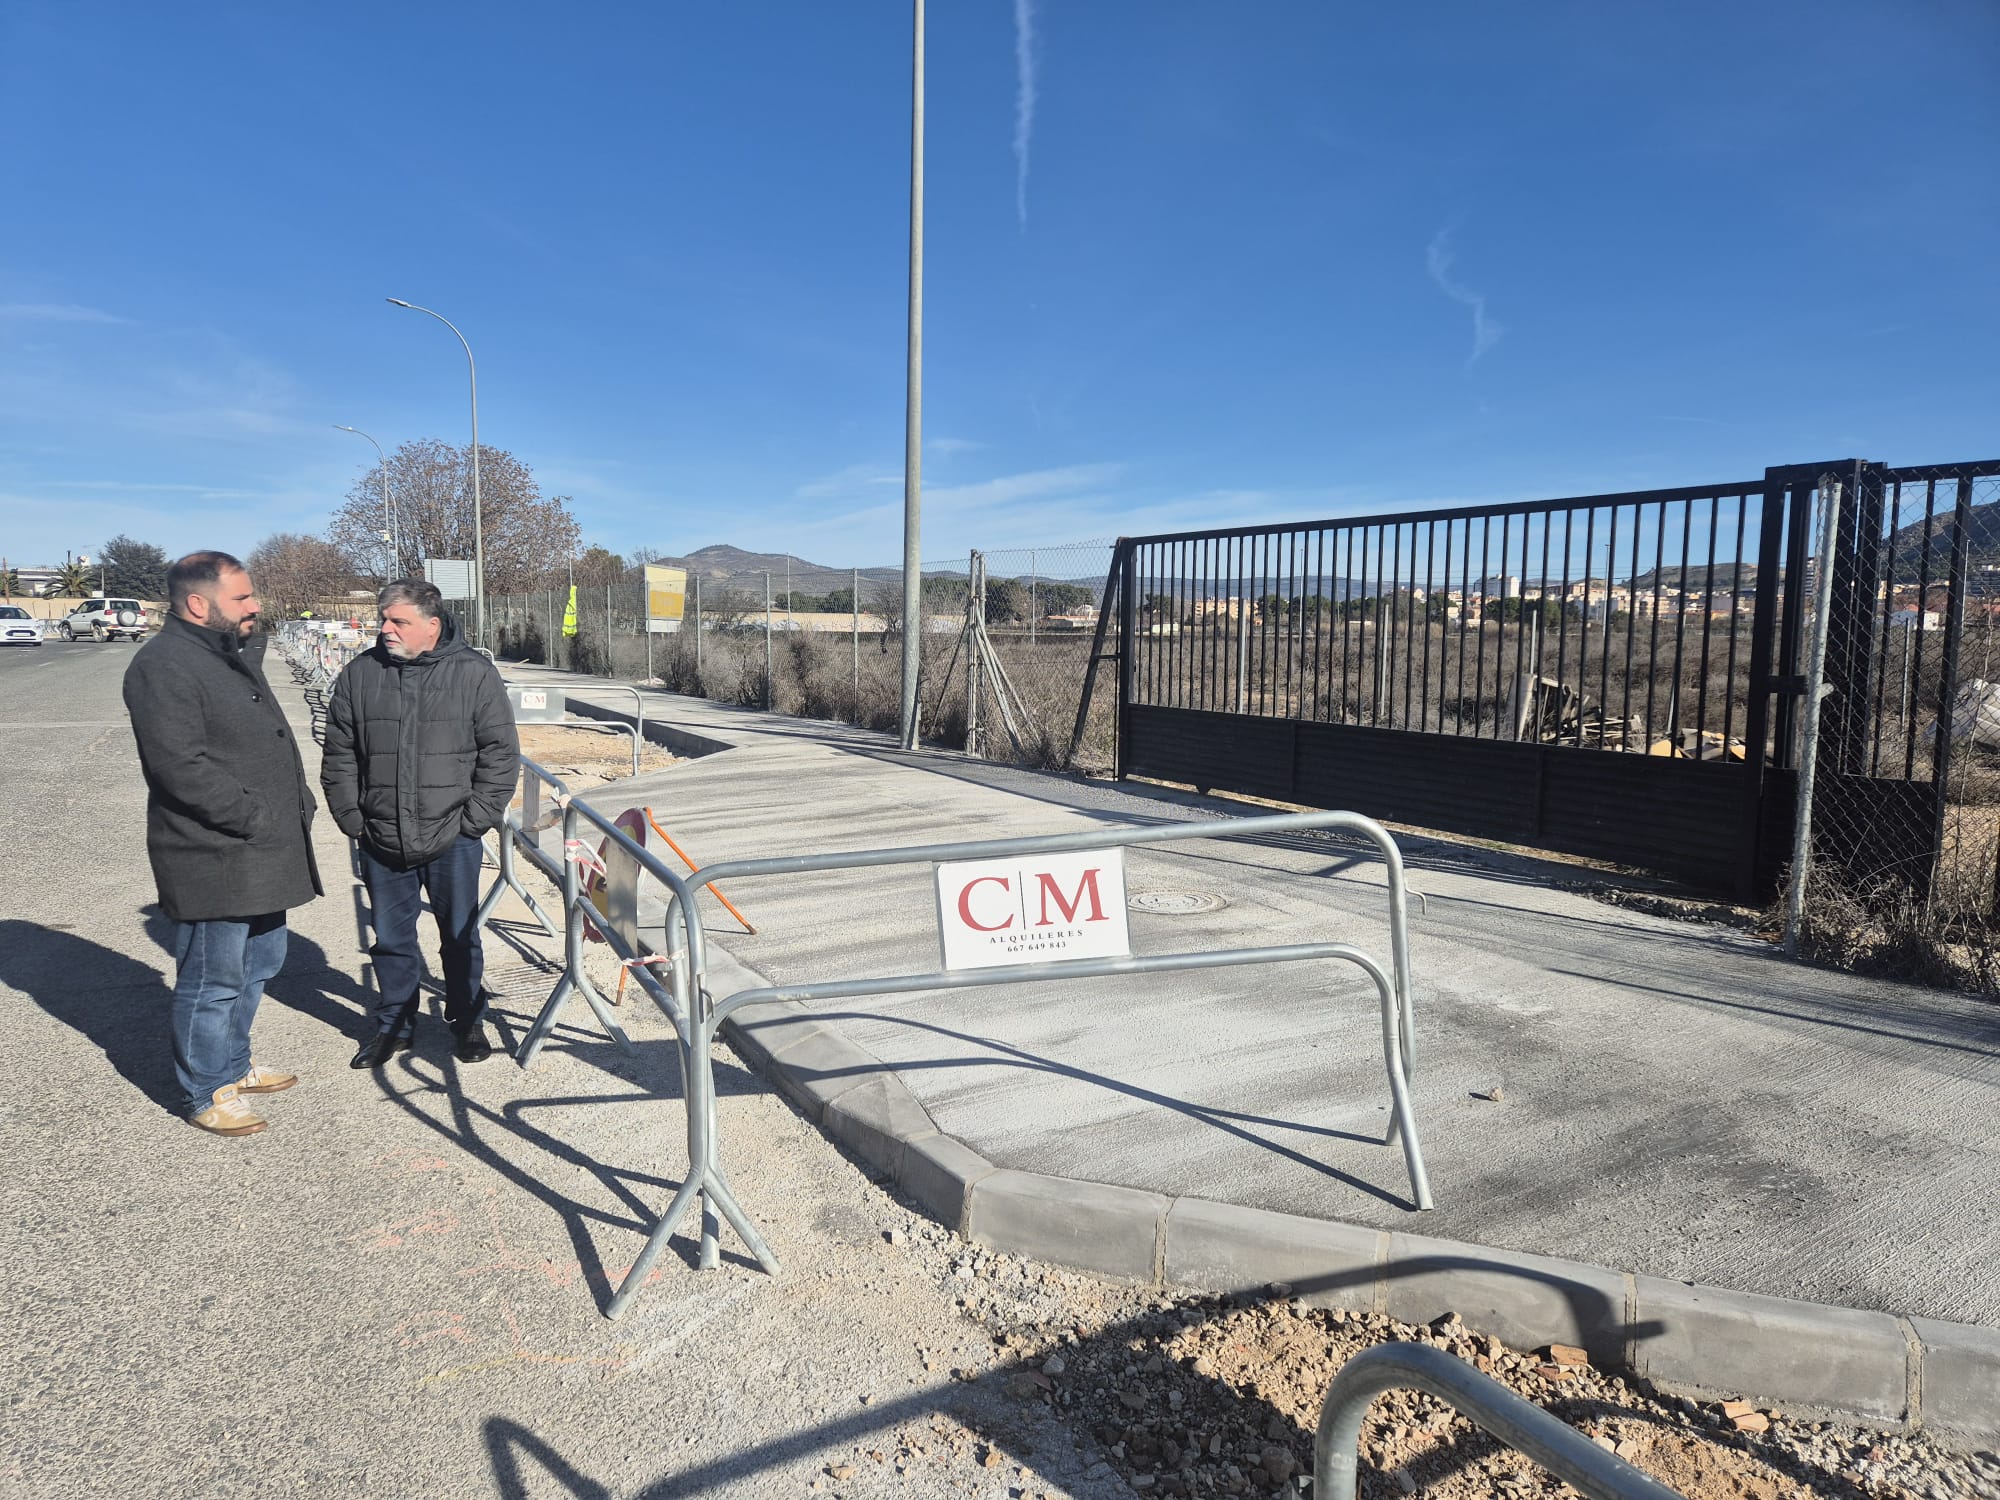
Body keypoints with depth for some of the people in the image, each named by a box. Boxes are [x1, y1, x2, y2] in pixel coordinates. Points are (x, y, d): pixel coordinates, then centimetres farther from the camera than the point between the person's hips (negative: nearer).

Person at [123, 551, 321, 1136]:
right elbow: (183, 767, -24)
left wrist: (297, 798, 7)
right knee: (213, 981, 3)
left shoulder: (234, 654, 15)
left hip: (261, 857, 10)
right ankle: (203, 1094, 19)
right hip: (213, 860, -10)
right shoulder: (164, 667, -17)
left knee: (258, 966, 21)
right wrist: (256, 818, -21)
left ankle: (233, 1066, 38)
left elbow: (269, 740, 21)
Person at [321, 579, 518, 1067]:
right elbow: (339, 755, 8)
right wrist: (351, 817, 1)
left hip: (452, 839, -2)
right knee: (391, 938, 14)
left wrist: (476, 818, -8)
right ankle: (394, 1024, 32)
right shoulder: (361, 674, 2)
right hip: (382, 842, 2)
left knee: (460, 936, 11)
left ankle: (467, 1021, 29)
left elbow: (501, 752, -4)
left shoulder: (473, 673, -6)